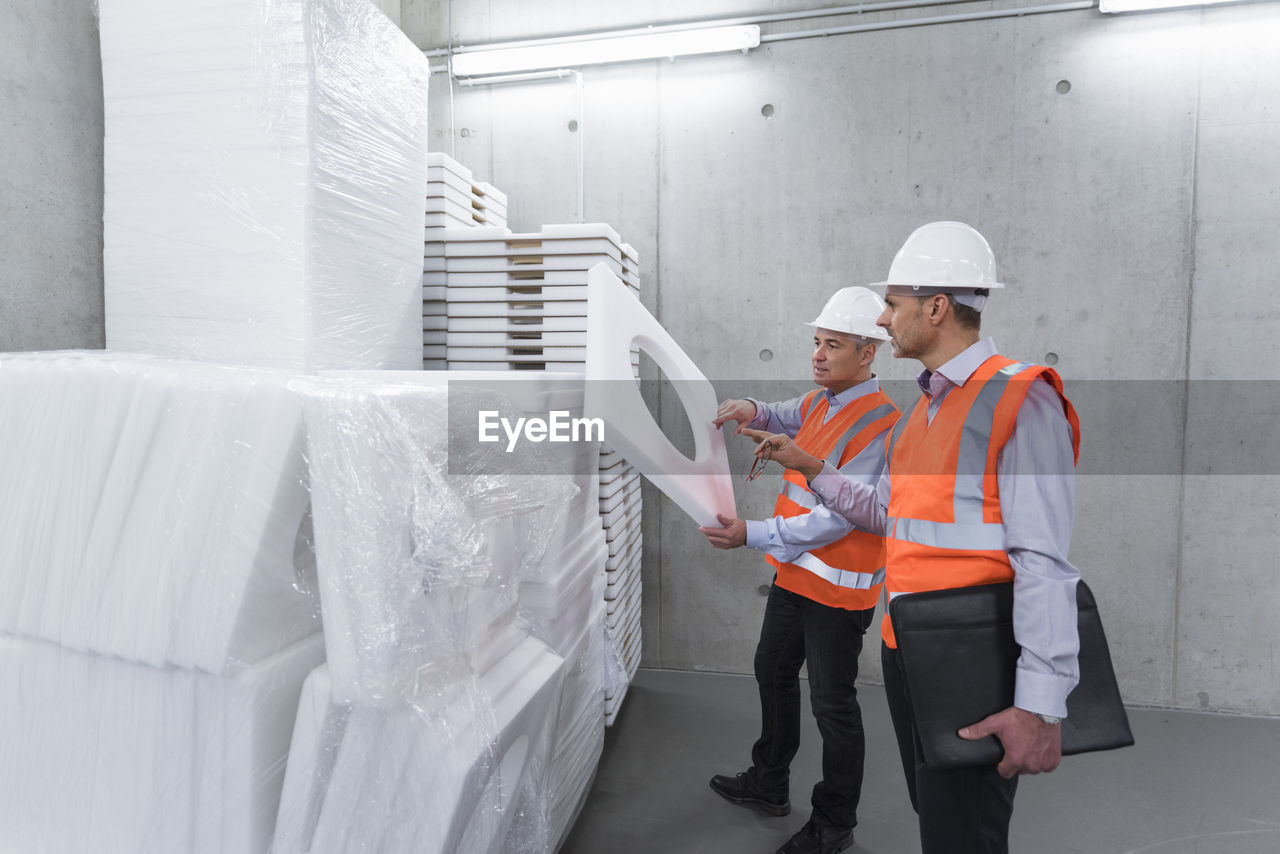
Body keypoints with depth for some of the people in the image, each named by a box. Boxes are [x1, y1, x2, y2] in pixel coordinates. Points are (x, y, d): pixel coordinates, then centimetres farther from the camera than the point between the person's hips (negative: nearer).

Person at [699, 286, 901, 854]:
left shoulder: (879, 423, -23)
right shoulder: (818, 402, 5)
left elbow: (838, 519, -27)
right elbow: (781, 417, 26)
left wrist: (753, 536, -26)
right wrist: (751, 411, 1)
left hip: (839, 588, -9)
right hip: (794, 573, 9)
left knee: (832, 704, 5)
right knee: (773, 672, 21)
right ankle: (768, 785, 43)